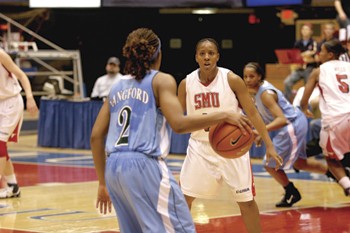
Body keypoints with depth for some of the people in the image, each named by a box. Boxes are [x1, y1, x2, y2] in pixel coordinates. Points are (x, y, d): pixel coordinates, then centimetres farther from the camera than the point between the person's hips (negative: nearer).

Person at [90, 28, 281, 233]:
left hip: (113, 169, 7)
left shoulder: (117, 87, 18)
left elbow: (96, 136, 14)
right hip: (144, 165, -7)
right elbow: (179, 124, -14)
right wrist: (223, 115, -7)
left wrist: (103, 183, 20)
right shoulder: (162, 80, 2)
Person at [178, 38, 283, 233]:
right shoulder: (186, 83, -5)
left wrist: (269, 145, -12)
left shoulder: (232, 80, -13)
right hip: (201, 146, 2)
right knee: (183, 197, 0)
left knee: (246, 200, 3)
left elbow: (252, 113, -8)